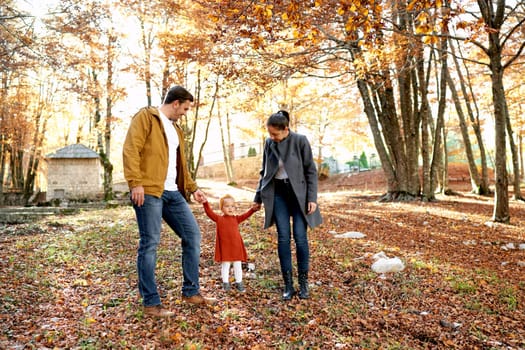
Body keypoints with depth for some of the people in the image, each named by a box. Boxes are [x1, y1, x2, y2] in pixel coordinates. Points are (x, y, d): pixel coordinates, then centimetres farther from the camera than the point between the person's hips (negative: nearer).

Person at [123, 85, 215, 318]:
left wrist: (193, 188, 26)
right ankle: (151, 303, 7)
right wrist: (136, 183, -20)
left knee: (192, 234, 7)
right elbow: (131, 150, -12)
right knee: (150, 244, -4)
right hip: (149, 191, -8)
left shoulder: (175, 128, 24)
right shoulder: (146, 117, -1)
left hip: (173, 192, 9)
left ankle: (191, 292, 19)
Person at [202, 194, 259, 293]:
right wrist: (205, 203, -23)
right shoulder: (219, 219, -1)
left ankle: (239, 283, 21)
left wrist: (252, 209, -20)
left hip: (236, 247, 2)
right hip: (224, 247, -2)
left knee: (237, 265, 10)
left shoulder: (236, 218, 6)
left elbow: (245, 215, -4)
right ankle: (225, 283, 22)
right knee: (225, 265, 8)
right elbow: (210, 213, -10)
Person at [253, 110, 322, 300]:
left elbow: (311, 170, -6)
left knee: (300, 236, -5)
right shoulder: (269, 143, 1)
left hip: (299, 193, -3)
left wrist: (312, 198, -10)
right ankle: (288, 285, 6)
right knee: (283, 237, -2)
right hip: (278, 193, 3)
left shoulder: (300, 141, -10)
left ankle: (303, 283, 10)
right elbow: (264, 171, 12)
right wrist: (258, 197, 13)